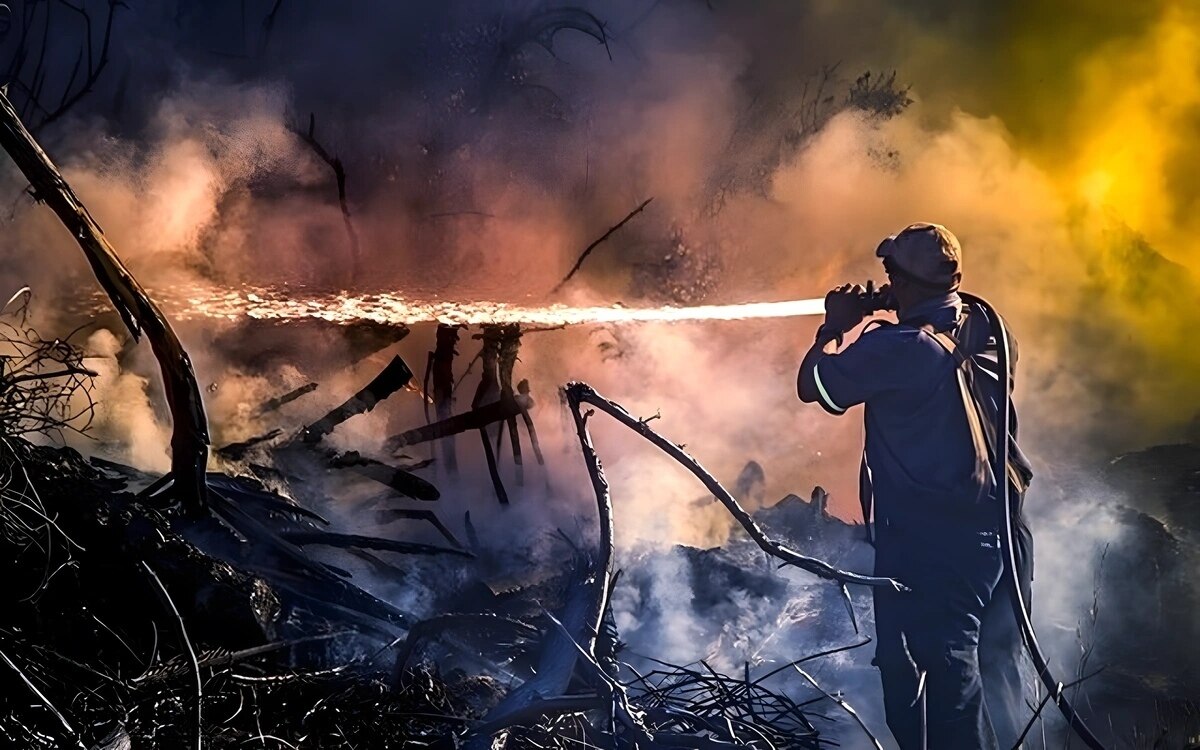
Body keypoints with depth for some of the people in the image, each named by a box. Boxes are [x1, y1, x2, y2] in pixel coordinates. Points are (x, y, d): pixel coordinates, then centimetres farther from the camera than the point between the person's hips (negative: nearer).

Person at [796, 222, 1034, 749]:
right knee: (995, 677, 15)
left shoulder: (896, 349, -15)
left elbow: (811, 385, -5)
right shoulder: (986, 332, 6)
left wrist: (835, 326, 10)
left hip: (929, 543, -7)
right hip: (1002, 531, 8)